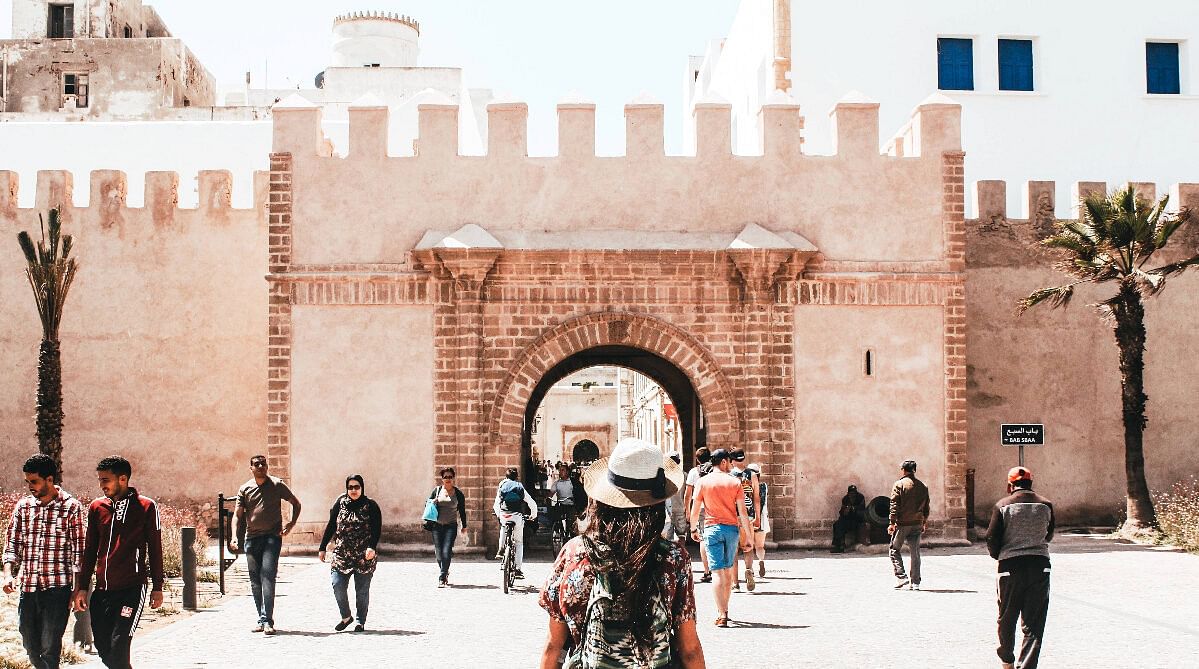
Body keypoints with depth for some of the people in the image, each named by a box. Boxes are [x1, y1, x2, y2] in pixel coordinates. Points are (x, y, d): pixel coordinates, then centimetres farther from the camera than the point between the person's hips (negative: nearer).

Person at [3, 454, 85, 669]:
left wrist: (78, 590, -7)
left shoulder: (71, 507, -5)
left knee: (49, 647, -8)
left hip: (57, 588, -5)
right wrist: (8, 574, -7)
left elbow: (79, 552, -4)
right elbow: (11, 543, 10)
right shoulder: (23, 506, 9)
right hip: (28, 587, 5)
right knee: (31, 646, 11)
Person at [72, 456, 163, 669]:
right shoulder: (96, 507, 9)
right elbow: (89, 551, 15)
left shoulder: (146, 507, -2)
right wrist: (82, 588, 12)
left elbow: (155, 549, 4)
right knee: (103, 649, 6)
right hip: (102, 590, 5)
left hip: (132, 588, -5)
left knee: (118, 646, -13)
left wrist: (157, 587, 4)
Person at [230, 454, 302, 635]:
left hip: (272, 537, -4)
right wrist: (235, 537, -9)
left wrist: (291, 523, 0)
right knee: (255, 581, 8)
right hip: (251, 538, 4)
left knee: (267, 576, -16)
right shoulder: (244, 489, 8)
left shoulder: (277, 485, 2)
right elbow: (238, 515, 5)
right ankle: (262, 620, 18)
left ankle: (267, 621, -18)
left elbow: (296, 503, 13)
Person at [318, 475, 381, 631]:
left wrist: (372, 547, -22)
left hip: (364, 556, -2)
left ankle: (361, 622, 16)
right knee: (338, 585, -9)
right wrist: (323, 548, 11)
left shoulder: (370, 506, -1)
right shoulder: (340, 503, 7)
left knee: (362, 590, 3)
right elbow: (331, 526, 12)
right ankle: (346, 617, 12)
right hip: (342, 553, 2)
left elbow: (377, 529, -7)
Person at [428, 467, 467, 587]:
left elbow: (462, 510, 11)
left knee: (446, 552, -14)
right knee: (439, 552, 2)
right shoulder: (437, 490, 8)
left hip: (451, 526, -2)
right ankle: (445, 574, 25)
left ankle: (442, 578, -13)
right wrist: (432, 503, -9)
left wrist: (464, 526, 11)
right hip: (437, 526, 2)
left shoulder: (458, 493, 4)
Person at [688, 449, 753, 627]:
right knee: (728, 571, 16)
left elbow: (695, 509, 1)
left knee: (718, 572, -5)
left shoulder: (703, 481, 0)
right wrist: (748, 536, 1)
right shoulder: (735, 482, 0)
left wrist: (693, 529, 18)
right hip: (732, 528, 1)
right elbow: (742, 512, -3)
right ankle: (724, 610, 27)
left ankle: (721, 615, -13)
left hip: (712, 528, -1)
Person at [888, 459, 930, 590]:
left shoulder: (899, 484, -7)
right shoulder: (923, 486, 9)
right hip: (917, 524, 5)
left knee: (894, 550, 7)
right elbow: (926, 507, 15)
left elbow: (894, 505, -11)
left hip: (902, 523, -5)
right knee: (915, 553, 8)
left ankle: (901, 577, -5)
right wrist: (924, 522, 25)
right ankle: (915, 582, 8)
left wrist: (891, 523, -10)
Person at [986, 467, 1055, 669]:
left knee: (1007, 617, 16)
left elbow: (992, 539, -3)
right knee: (1034, 621, 3)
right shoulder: (1045, 505, 3)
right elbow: (1049, 536, 15)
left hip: (1010, 566, -1)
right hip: (1040, 564, 1)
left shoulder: (1002, 506, -4)